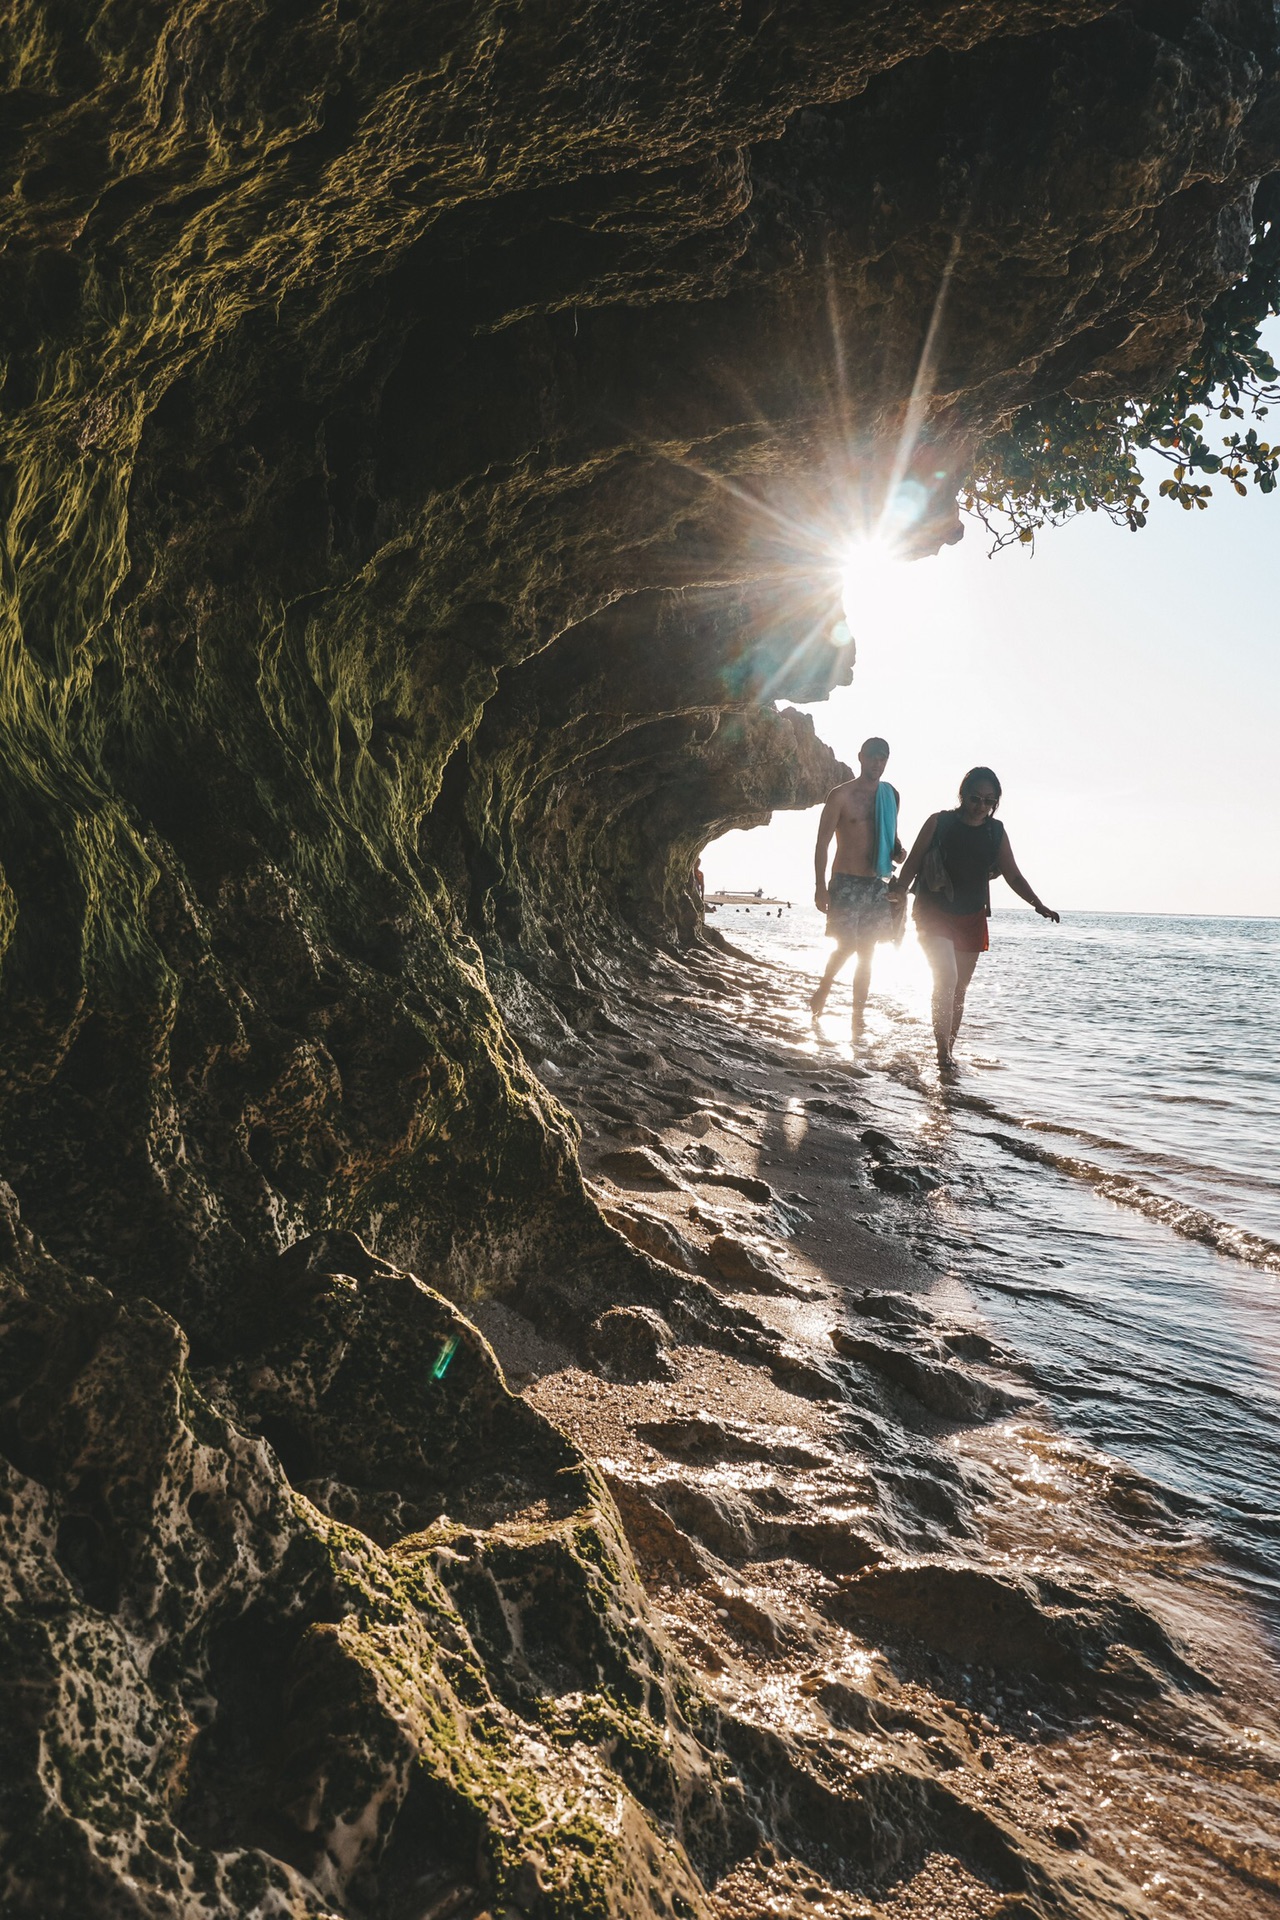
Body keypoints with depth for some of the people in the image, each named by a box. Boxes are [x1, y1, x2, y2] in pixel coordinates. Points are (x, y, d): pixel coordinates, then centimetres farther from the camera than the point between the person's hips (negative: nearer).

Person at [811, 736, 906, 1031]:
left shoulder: (891, 796, 11)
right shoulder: (841, 795, -4)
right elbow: (822, 842, -6)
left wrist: (901, 853, -2)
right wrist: (820, 887, -13)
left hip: (876, 884, 5)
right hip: (846, 882, -5)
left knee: (866, 952, 6)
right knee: (847, 945, -10)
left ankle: (858, 1018, 12)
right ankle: (823, 991, 17)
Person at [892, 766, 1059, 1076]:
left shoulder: (996, 831, 3)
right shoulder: (939, 823, -7)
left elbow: (1013, 876, 6)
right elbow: (911, 865, -5)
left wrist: (1038, 904, -8)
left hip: (972, 919, 4)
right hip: (934, 915, -4)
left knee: (959, 989, 10)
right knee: (947, 979, -20)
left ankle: (949, 1050, 24)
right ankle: (943, 1053, -16)